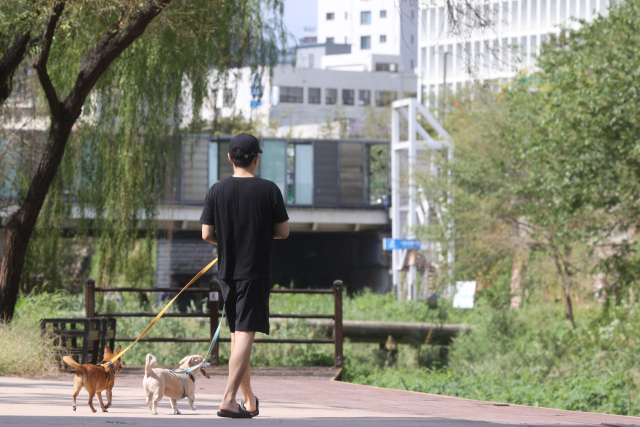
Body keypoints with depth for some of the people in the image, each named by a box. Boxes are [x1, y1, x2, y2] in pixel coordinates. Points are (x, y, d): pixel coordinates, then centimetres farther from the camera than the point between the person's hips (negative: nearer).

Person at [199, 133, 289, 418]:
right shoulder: (268, 190, -7)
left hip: (227, 273, 4)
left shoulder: (217, 191, 0)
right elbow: (283, 232, -3)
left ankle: (249, 400, 24)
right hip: (255, 272, -4)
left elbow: (207, 235, -1)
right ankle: (229, 400, -20)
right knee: (245, 333, -8)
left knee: (237, 334, 15)